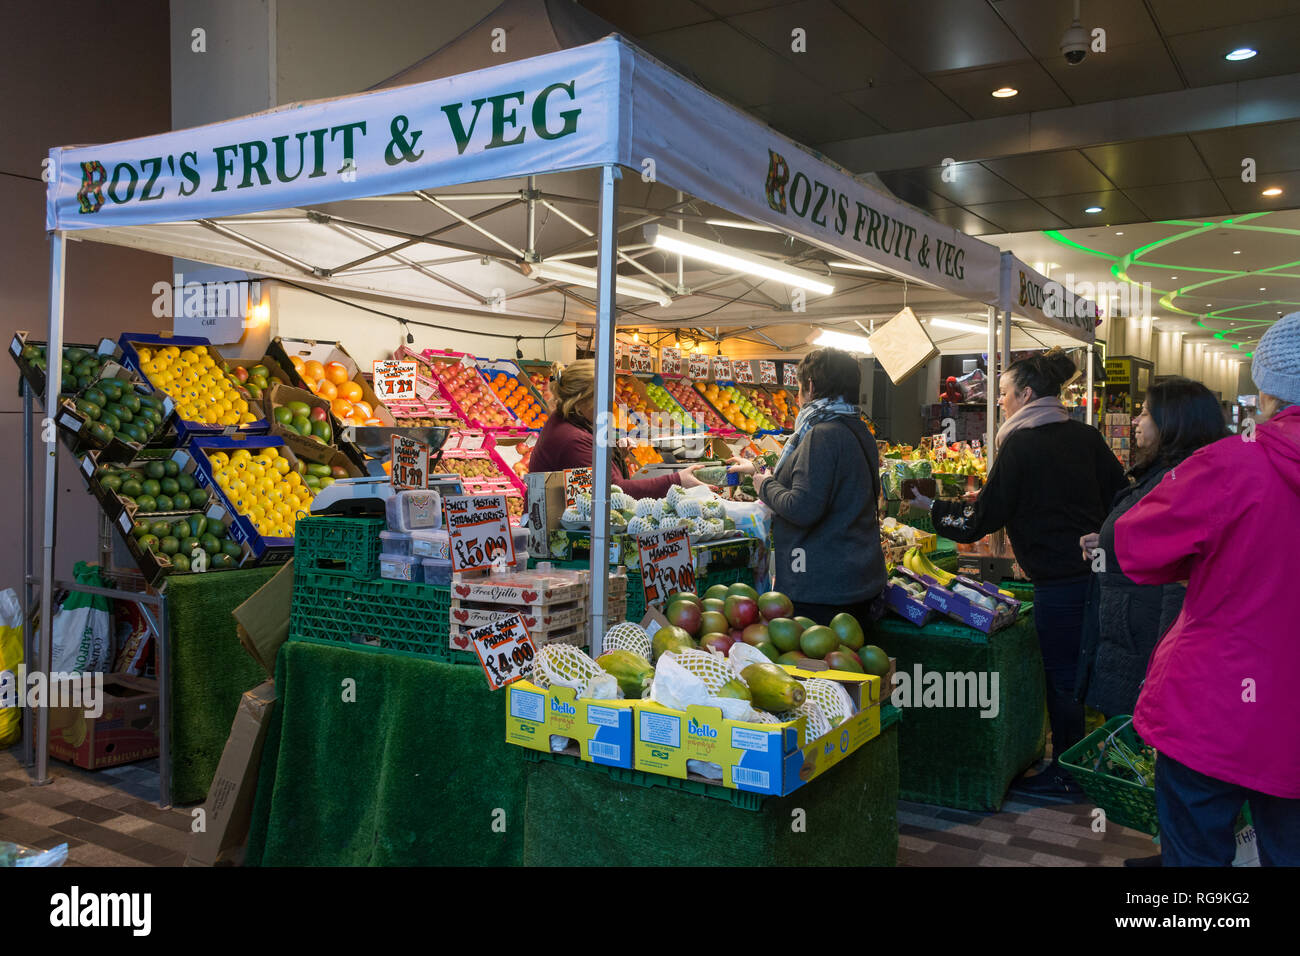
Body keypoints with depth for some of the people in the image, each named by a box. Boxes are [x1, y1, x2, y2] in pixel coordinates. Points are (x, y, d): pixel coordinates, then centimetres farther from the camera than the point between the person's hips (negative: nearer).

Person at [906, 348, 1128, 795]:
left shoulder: (1020, 443, -12)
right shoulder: (1084, 435, 7)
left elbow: (983, 517, -10)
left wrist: (932, 507, 2)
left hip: (1057, 578, -8)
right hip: (1094, 566, 8)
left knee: (1061, 677, 4)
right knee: (1084, 671, 18)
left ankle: (1065, 772, 17)